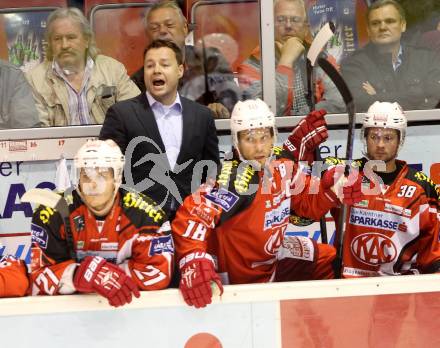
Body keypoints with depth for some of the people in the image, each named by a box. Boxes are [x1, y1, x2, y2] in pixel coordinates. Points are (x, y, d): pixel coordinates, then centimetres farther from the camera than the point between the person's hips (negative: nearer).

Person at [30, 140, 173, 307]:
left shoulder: (144, 214, -11)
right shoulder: (53, 213, -11)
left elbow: (158, 272, -16)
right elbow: (40, 274, -15)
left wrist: (104, 274, -19)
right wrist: (86, 273, -31)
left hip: (128, 303, 0)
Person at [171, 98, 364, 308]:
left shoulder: (282, 163, -10)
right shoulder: (236, 179, -32)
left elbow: (308, 204, 1)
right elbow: (191, 217, -39)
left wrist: (332, 190, -18)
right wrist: (194, 264, -51)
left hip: (271, 256, 8)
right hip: (241, 276, -7)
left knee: (326, 258, 17)